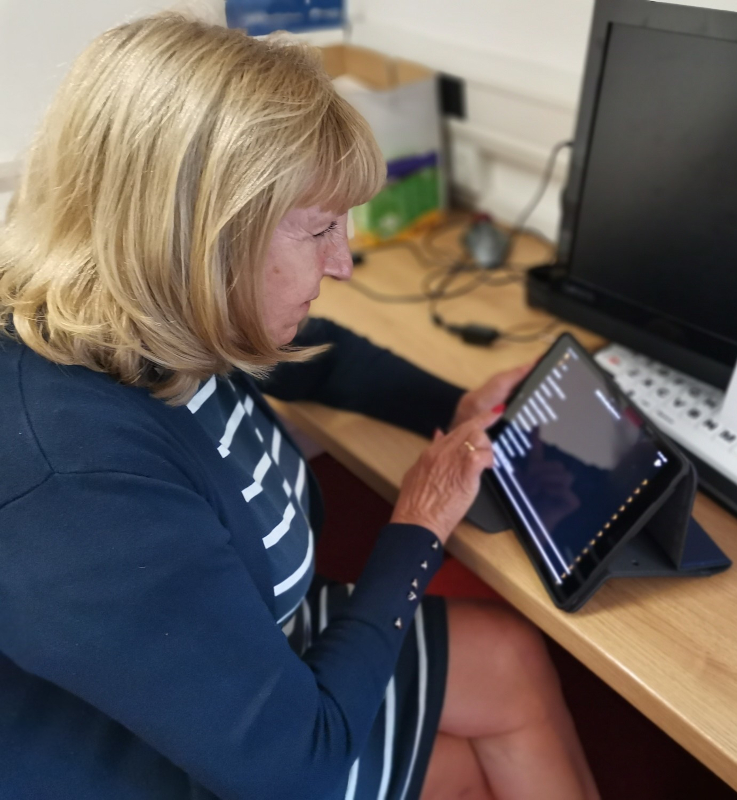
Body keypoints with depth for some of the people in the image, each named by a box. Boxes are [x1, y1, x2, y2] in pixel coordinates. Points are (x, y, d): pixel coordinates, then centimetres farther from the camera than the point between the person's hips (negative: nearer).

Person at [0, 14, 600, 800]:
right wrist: (416, 532, -20)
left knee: (518, 661, 10)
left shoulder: (155, 325, -17)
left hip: (248, 645, 6)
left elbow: (319, 354, 8)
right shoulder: (80, 489, -42)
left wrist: (456, 407, -4)